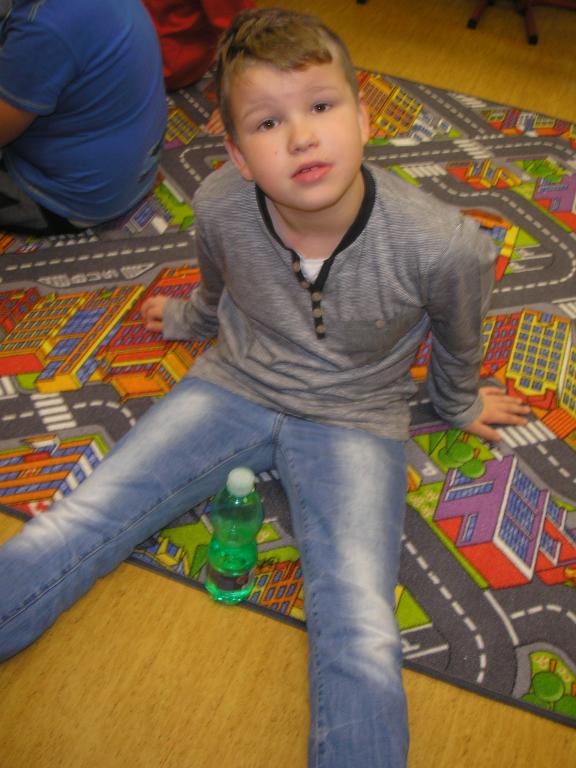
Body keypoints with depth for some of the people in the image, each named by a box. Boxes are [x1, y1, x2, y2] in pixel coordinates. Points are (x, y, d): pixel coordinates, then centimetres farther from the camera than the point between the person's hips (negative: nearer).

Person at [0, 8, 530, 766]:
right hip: (233, 388, 3)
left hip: (353, 419, -2)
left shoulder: (442, 246, -25)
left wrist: (459, 407, 19)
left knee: (362, 652, -23)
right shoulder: (219, 205, -17)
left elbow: (457, 345, 0)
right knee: (65, 535, -9)